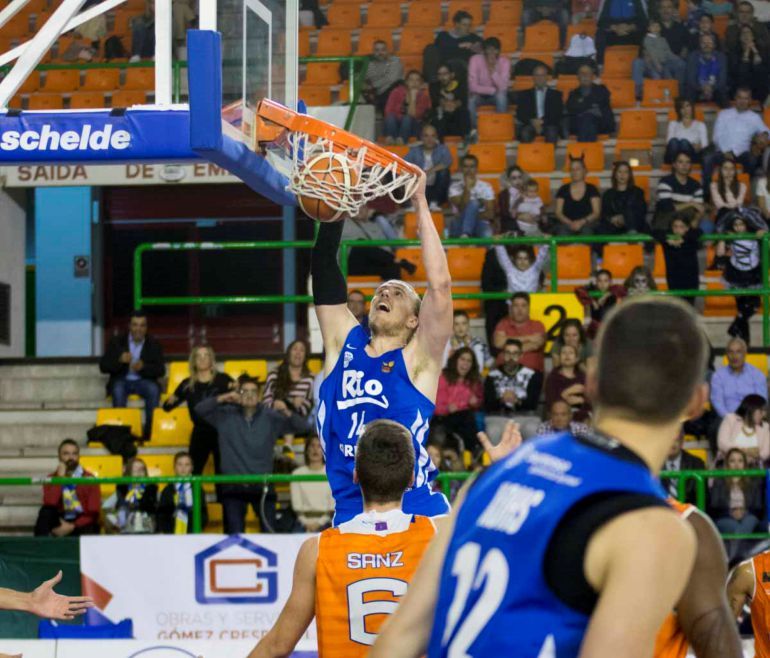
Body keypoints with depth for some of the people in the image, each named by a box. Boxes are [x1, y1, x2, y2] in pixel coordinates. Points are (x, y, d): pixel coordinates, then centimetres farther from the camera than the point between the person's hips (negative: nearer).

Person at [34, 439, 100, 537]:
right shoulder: (52, 478, 6)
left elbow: (93, 513, -4)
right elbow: (50, 504, -14)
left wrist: (72, 526, -16)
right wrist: (60, 478, -11)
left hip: (82, 524, -2)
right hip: (60, 522, 2)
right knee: (46, 512, -28)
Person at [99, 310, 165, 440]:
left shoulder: (154, 345, 7)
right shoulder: (116, 342, 6)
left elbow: (161, 370, -2)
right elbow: (103, 367, -1)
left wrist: (143, 367, -22)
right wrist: (119, 360, -21)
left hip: (144, 381, 0)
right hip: (122, 381, 0)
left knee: (154, 390, -32)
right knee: (118, 389, -35)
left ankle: (150, 432, -31)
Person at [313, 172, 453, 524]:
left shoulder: (417, 359, 1)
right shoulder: (343, 344, 13)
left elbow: (440, 284, -10)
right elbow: (324, 275, 7)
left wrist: (420, 204, -9)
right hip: (349, 513, 4)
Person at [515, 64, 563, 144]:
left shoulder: (556, 94, 20)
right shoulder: (524, 95, 22)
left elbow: (558, 114, 6)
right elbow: (520, 115, 9)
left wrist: (542, 121, -11)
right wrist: (532, 121, -11)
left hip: (549, 126, -1)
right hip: (530, 125, 1)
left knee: (552, 132, -37)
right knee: (525, 132, -35)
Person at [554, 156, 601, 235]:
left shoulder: (591, 189, 10)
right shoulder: (563, 190, 13)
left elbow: (596, 213, 3)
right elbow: (558, 213, 7)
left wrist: (582, 222, -15)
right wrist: (570, 223, -13)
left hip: (587, 224, -1)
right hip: (567, 224, 1)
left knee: (586, 230, -38)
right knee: (563, 230, -36)